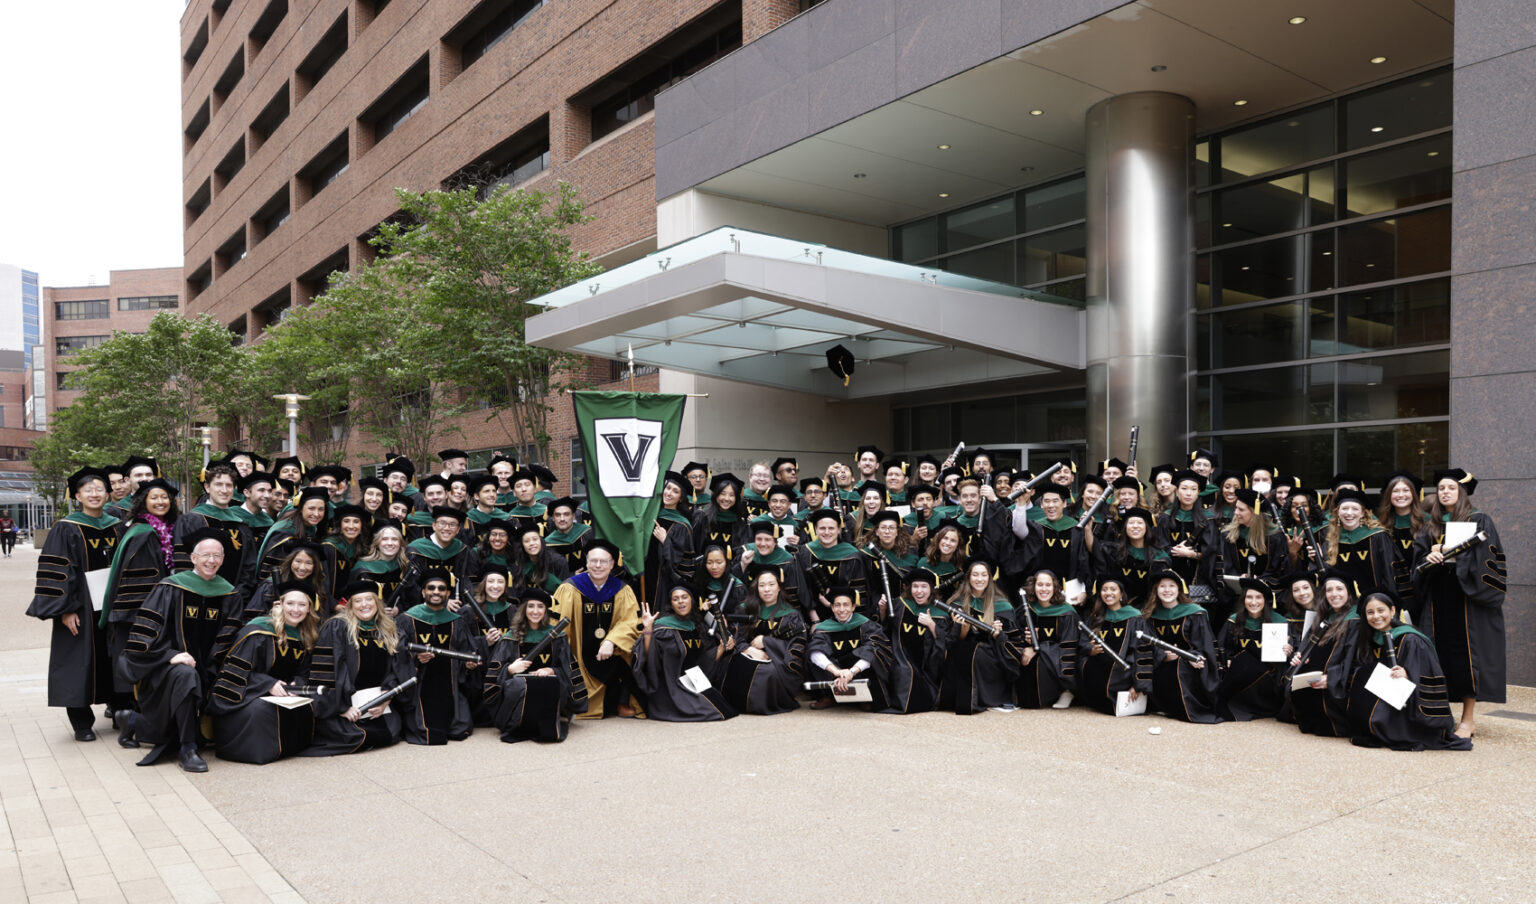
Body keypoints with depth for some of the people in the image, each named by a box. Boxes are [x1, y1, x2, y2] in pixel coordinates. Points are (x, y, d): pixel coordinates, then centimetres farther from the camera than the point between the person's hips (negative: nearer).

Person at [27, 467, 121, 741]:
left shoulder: (116, 527, 9)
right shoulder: (66, 529, -5)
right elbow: (54, 571, -10)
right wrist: (65, 609, -16)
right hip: (80, 606, -4)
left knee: (112, 660, 9)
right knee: (80, 662, 0)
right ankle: (82, 724, 9)